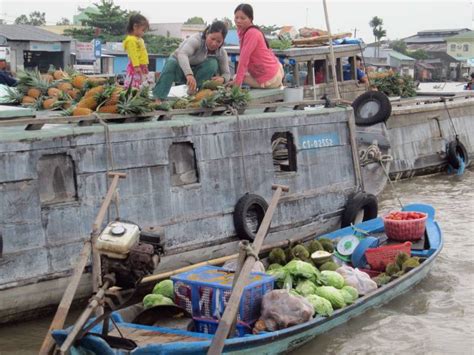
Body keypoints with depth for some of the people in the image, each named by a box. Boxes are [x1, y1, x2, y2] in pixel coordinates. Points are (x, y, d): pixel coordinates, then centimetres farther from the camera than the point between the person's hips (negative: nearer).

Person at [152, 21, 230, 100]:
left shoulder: (221, 53, -13)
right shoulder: (196, 40, -29)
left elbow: (227, 73, -8)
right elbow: (182, 54, -48)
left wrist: (222, 79, -36)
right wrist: (189, 75, -65)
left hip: (196, 73, 4)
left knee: (213, 63, -25)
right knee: (171, 63, -38)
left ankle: (192, 92, -18)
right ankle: (158, 98, -36)